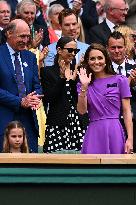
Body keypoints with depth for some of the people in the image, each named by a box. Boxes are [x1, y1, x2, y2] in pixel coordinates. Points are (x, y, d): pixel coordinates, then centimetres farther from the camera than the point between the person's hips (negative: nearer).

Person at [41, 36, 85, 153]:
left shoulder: (76, 71, 15)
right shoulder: (48, 72, 5)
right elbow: (48, 98, -6)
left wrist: (73, 80, -5)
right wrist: (63, 79, -7)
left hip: (77, 121, 3)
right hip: (57, 122, -3)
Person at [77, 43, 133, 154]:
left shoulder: (120, 80, 3)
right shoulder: (84, 85, 11)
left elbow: (127, 111, 0)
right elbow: (82, 110, -1)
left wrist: (130, 139, -8)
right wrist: (84, 87, -11)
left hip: (114, 132, -2)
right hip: (93, 133, 2)